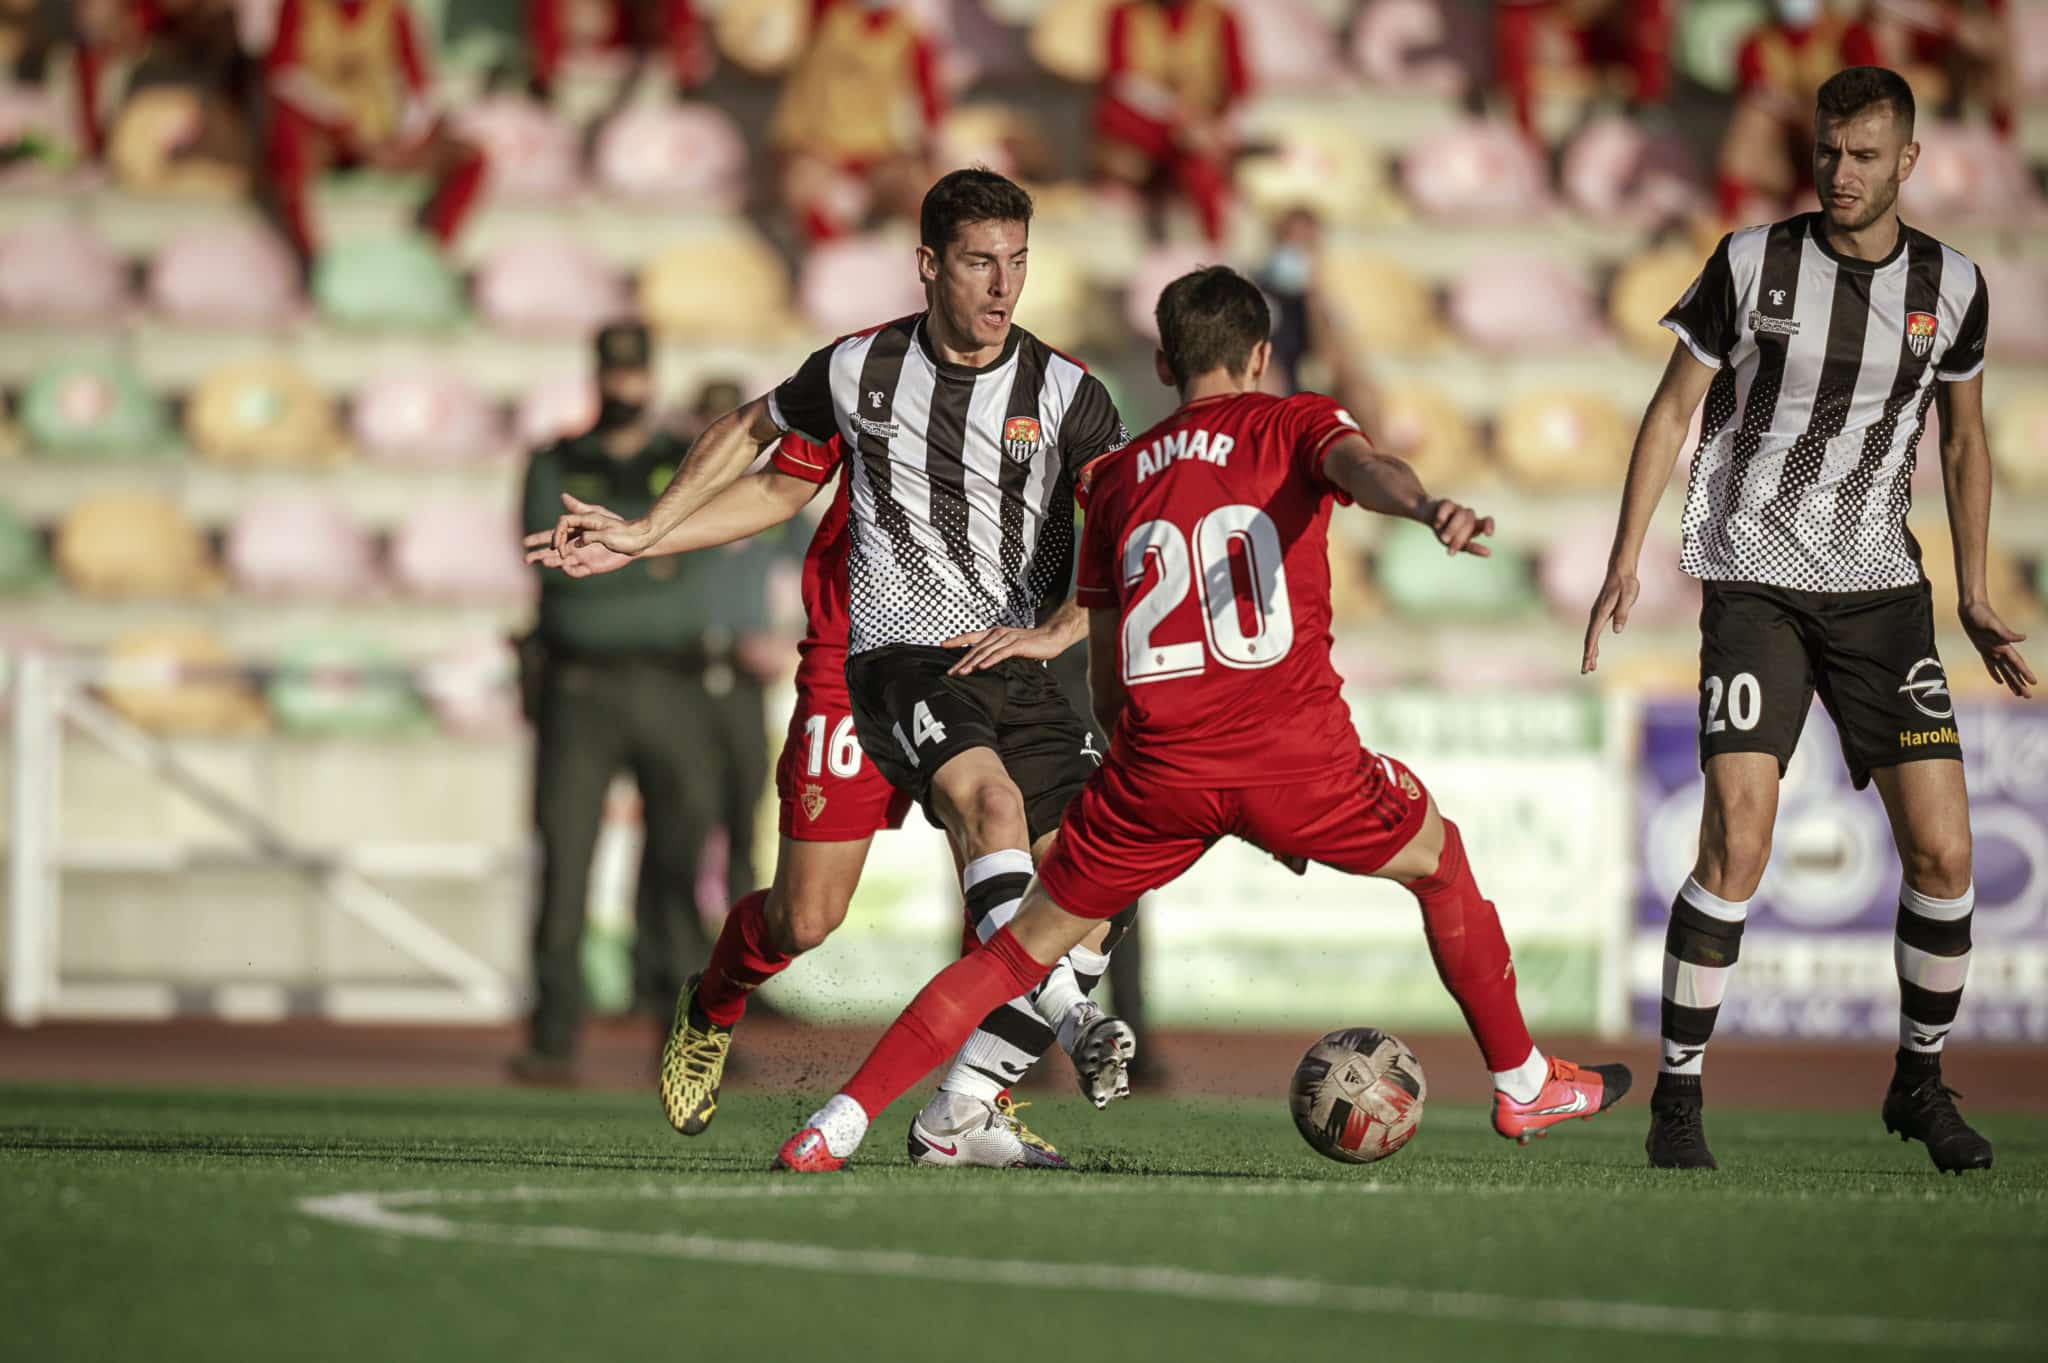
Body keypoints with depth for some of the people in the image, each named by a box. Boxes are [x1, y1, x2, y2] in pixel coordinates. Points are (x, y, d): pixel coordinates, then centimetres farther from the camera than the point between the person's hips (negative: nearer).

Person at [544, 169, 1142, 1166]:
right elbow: (748, 432, 22)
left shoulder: (1065, 394, 2)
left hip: (1018, 672, 3)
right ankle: (1065, 1017, -48)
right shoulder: (860, 370, 3)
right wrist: (644, 533, 22)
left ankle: (956, 1115, -6)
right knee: (993, 797, -33)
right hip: (900, 660, -3)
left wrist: (1056, 632, -10)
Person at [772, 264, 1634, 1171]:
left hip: (1156, 760, 2)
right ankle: (1523, 1085, 34)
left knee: (1023, 946, 13)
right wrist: (1426, 507, -38)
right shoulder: (1293, 423, 10)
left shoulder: (1117, 477, 20)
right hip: (1294, 754, -2)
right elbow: (1360, 466, -17)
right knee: (1439, 861, 26)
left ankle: (838, 1125, 2)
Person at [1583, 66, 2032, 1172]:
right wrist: (1624, 563, -5)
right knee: (1736, 846, -17)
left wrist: (1973, 594, 13)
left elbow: (1965, 439, 17)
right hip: (1754, 581, -3)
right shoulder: (1751, 263, -5)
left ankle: (1920, 1083, 17)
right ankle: (1677, 1100, -6)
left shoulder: (1950, 286, 3)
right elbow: (1673, 411, 2)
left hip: (1881, 587, 3)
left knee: (1944, 852, -4)